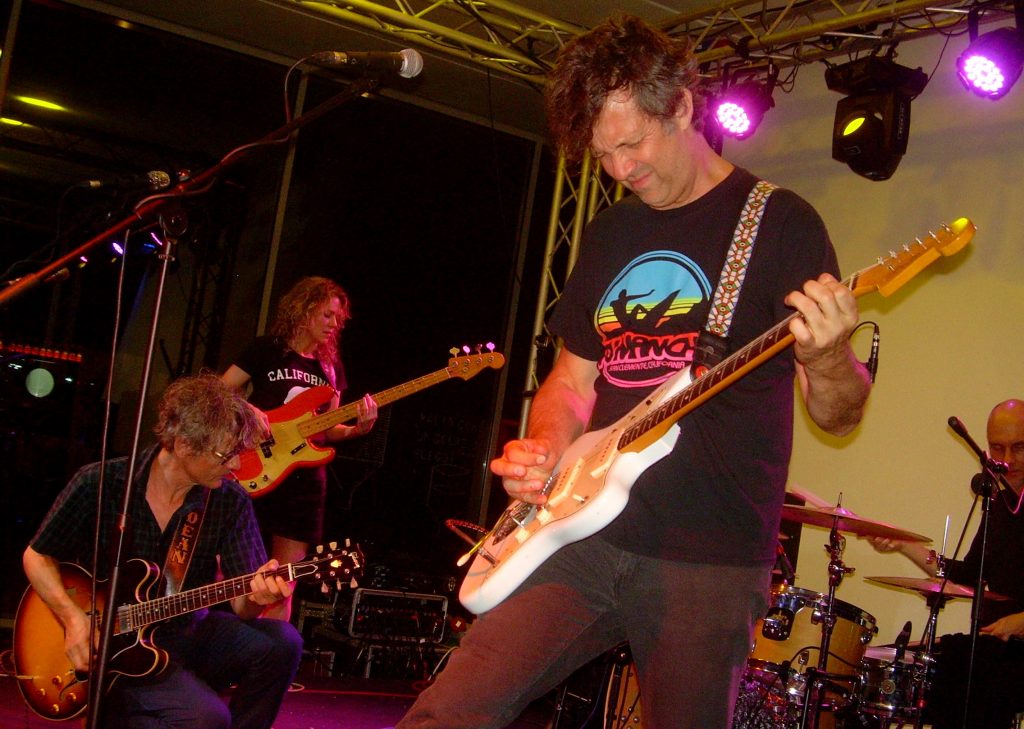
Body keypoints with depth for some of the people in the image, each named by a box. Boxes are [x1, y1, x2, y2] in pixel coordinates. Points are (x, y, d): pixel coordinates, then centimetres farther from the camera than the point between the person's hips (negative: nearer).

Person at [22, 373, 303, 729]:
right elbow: (37, 556, 2)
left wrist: (256, 596, -31)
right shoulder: (99, 484, -11)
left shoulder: (230, 502, -5)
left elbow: (241, 603, -6)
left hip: (188, 636, 4)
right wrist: (73, 616, -14)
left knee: (281, 643, -24)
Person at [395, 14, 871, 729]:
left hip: (709, 563, -4)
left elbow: (840, 414, -2)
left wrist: (826, 358, -25)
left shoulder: (779, 221, -1)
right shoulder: (611, 231, 15)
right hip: (585, 534, 4)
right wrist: (543, 451, 1)